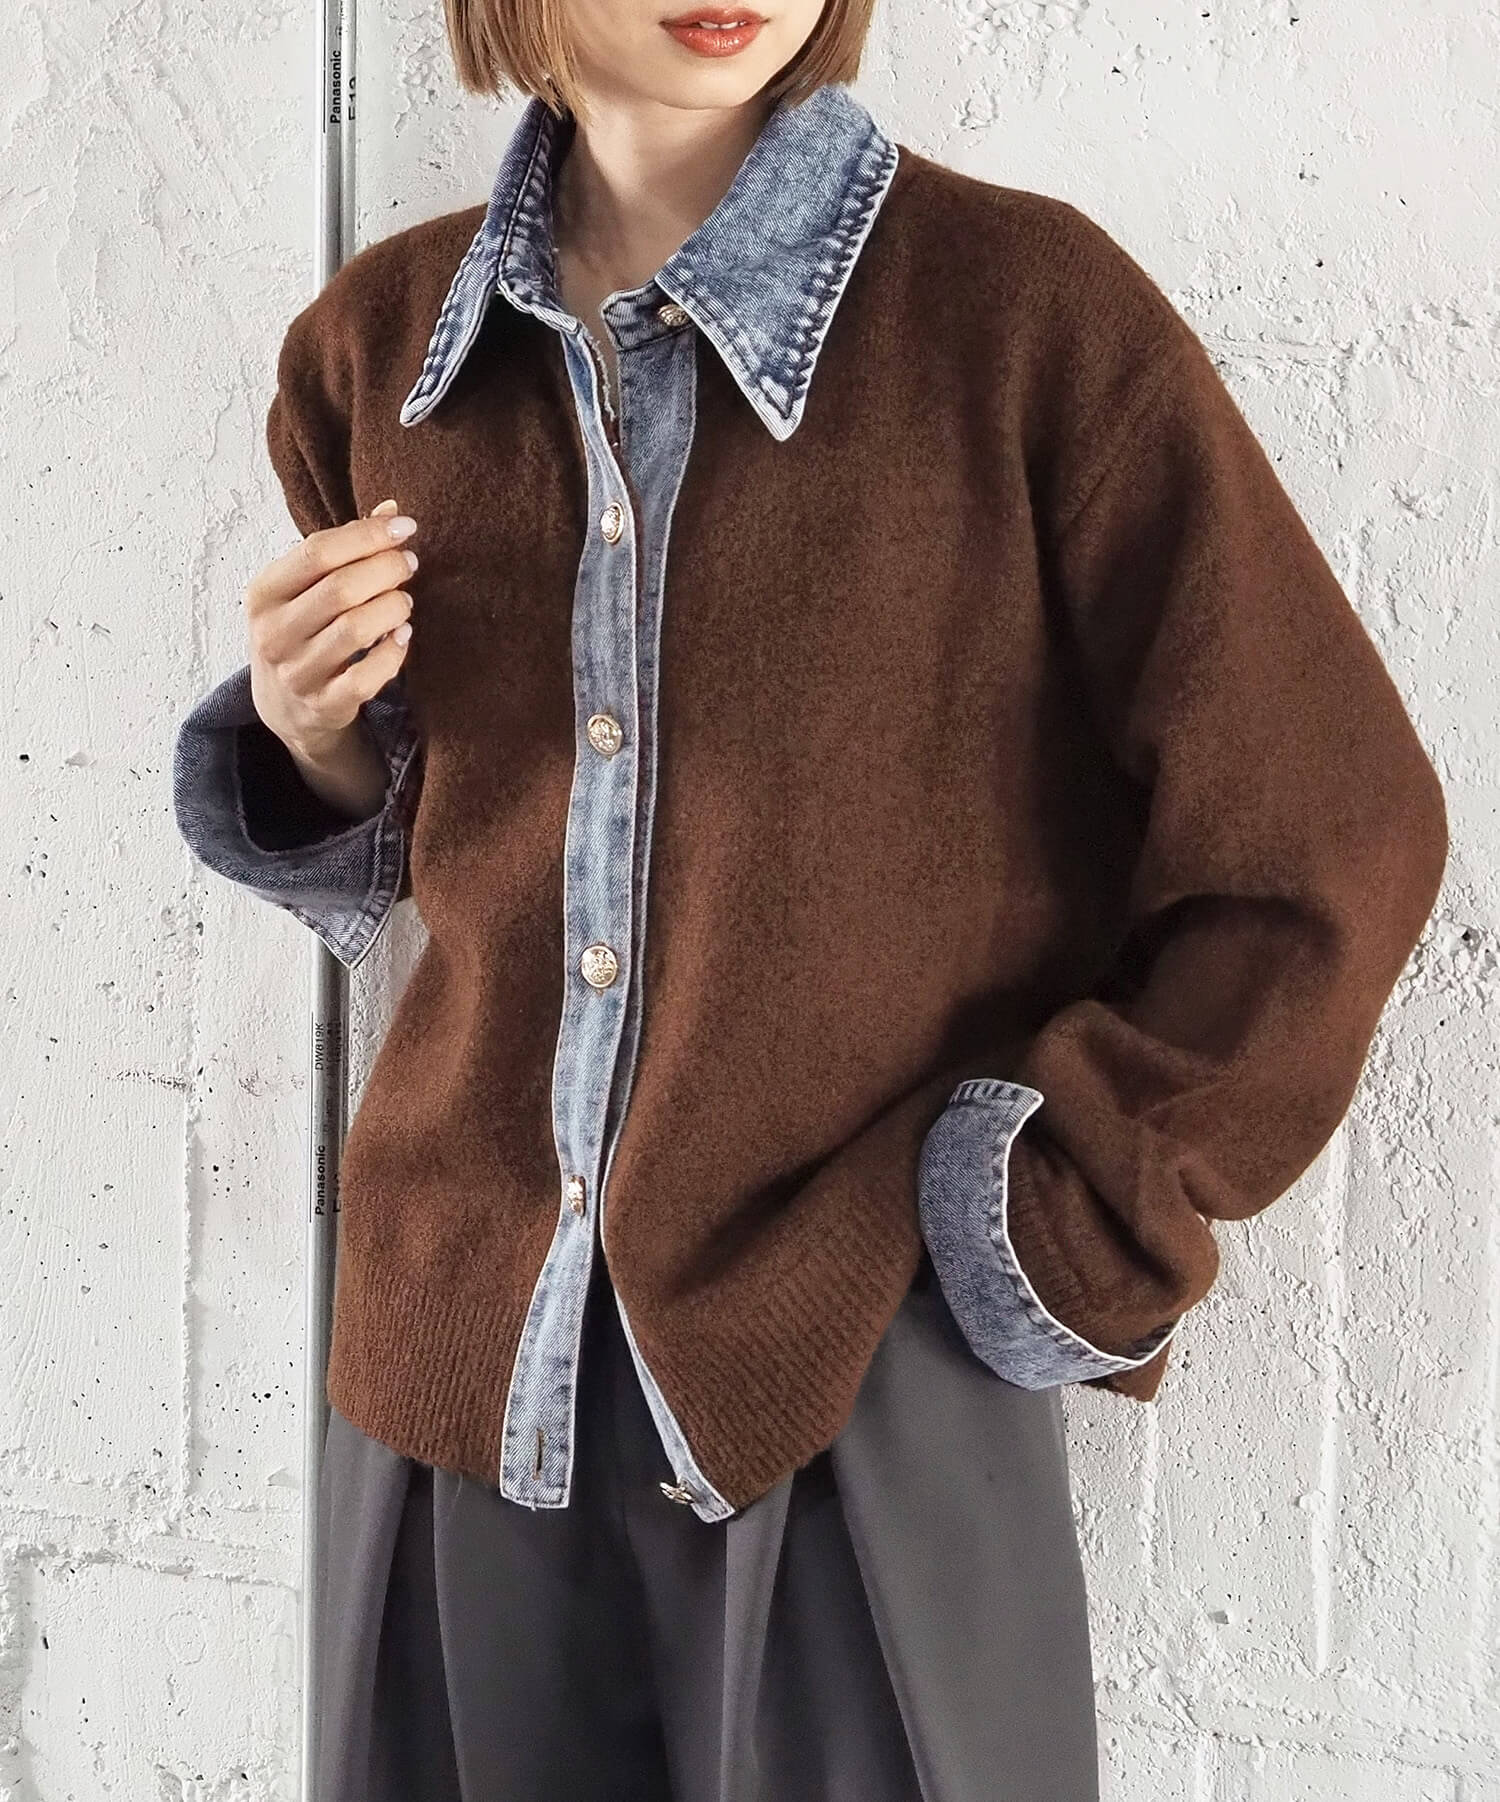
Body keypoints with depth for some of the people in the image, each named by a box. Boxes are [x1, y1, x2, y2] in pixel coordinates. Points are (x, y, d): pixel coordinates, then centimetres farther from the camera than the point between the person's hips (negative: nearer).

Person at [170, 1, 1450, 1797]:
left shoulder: (1024, 304, -11)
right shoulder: (380, 344, 3)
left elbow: (1332, 840, -8)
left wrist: (1055, 1230, -6)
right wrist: (313, 748, -5)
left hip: (865, 1374, -3)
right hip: (465, 1352, 4)